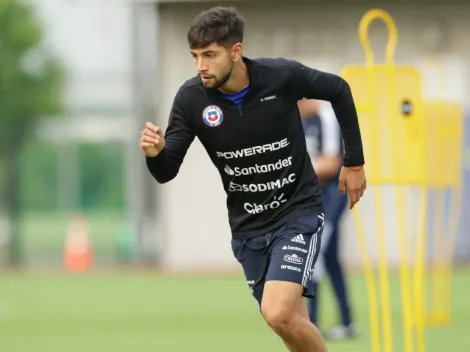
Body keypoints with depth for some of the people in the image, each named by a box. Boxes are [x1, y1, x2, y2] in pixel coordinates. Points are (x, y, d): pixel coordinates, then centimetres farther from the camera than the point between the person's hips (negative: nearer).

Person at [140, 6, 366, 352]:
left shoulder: (282, 75, -19)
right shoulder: (191, 99, -13)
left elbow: (339, 90, 0)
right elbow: (166, 172, -9)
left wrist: (354, 162, 4)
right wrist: (154, 152, -32)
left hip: (298, 213, -4)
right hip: (248, 227, 4)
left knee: (278, 314, -22)